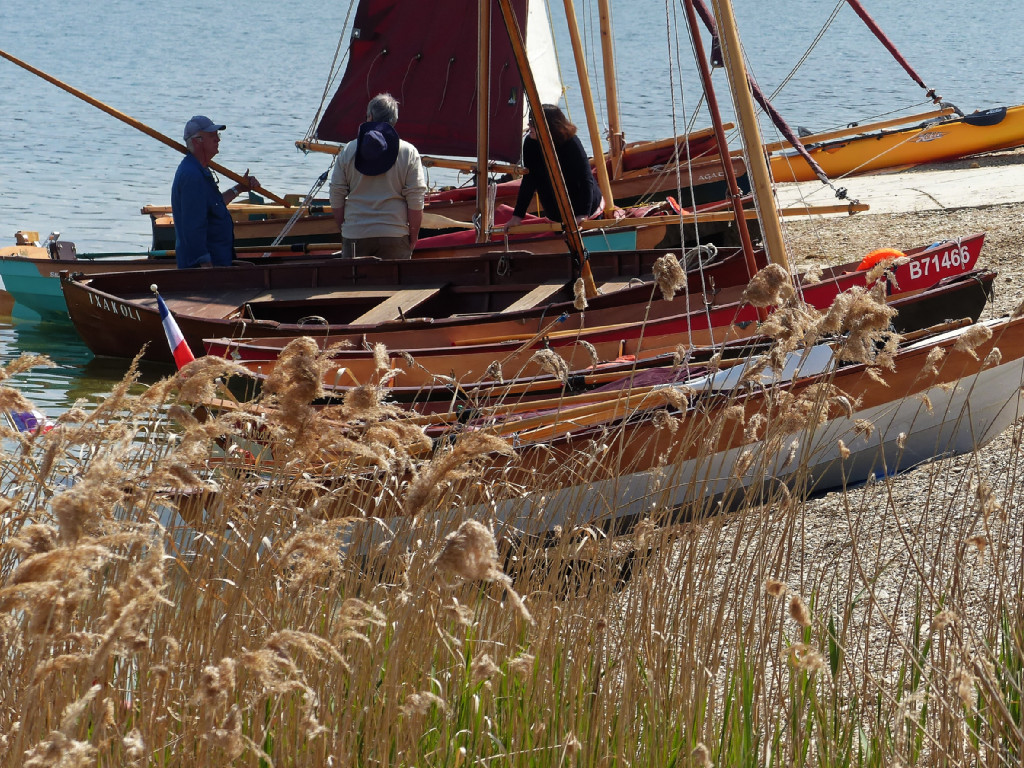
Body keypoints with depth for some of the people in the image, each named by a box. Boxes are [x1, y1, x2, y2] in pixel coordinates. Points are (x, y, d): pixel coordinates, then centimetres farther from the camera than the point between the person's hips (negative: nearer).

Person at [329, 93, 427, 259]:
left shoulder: (348, 150, 2)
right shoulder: (409, 152, -2)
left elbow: (336, 196, 5)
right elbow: (416, 201, -4)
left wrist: (343, 230, 17)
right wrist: (413, 239, 5)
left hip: (355, 237, 1)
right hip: (394, 237, -1)